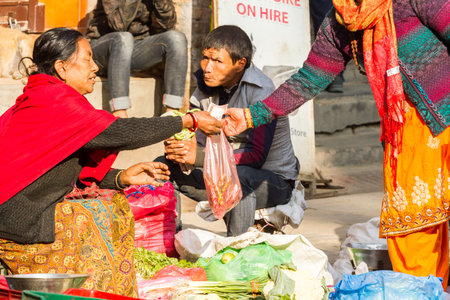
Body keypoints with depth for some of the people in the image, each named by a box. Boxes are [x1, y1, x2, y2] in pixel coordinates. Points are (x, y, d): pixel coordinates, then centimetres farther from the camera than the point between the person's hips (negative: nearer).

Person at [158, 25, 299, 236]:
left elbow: (257, 155, -28)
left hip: (274, 180, -7)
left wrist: (200, 156, -35)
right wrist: (179, 145, -27)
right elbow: (197, 140, -1)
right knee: (164, 166, -7)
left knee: (237, 175, -39)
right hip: (226, 172, 7)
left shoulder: (260, 91, -22)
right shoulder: (206, 84, -2)